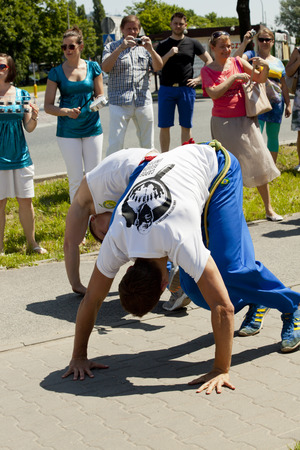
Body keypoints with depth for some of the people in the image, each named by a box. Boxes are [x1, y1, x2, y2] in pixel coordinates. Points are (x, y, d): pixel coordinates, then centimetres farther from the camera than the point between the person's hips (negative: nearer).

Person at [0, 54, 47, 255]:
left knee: (26, 200, 6)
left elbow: (29, 128, 6)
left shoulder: (22, 95, 5)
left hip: (20, 156, 2)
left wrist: (34, 118, -15)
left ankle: (32, 242, 20)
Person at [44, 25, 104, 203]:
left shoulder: (93, 67, 2)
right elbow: (48, 106, -2)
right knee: (76, 179, 0)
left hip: (92, 128, 2)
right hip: (68, 131, -1)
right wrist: (66, 112, -20)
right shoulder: (56, 73, -2)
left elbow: (100, 95, 10)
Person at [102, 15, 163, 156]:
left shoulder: (144, 47, 16)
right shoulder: (112, 47, 8)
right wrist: (121, 48, -20)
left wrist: (150, 50, -13)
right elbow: (105, 68, -10)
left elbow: (158, 67, 4)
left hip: (143, 101, 3)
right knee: (115, 145, -10)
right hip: (119, 101, -3)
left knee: (148, 145, 8)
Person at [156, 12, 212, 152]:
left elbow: (209, 61, 11)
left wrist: (199, 79, 1)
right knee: (164, 126, -1)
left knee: (186, 126, 3)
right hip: (166, 89, 0)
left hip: (186, 88, 0)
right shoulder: (163, 45, 9)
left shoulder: (192, 43, 9)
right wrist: (168, 55, -12)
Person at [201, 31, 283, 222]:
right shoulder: (207, 70, -2)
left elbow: (261, 79, 7)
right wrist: (234, 78, -19)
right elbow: (214, 93, -17)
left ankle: (269, 209, 9)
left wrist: (265, 67, -13)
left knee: (259, 163, 1)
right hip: (223, 122, -2)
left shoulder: (238, 62, 5)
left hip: (245, 119, 3)